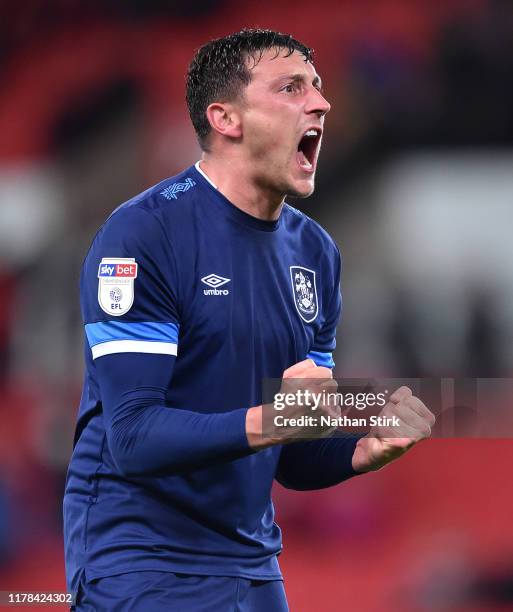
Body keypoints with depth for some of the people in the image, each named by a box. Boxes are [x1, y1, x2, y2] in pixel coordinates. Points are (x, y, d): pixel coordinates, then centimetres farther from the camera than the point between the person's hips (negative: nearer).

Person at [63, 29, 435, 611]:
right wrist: (267, 423, -33)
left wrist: (363, 449, -8)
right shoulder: (142, 233, -13)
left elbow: (294, 462, 11)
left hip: (250, 559, 7)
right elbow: (133, 437, -21)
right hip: (141, 559, -7)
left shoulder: (315, 251, 8)